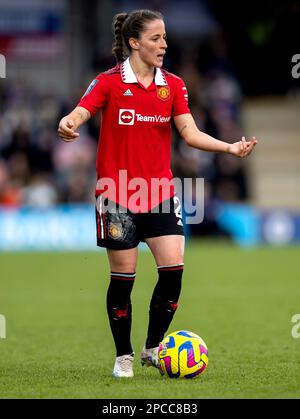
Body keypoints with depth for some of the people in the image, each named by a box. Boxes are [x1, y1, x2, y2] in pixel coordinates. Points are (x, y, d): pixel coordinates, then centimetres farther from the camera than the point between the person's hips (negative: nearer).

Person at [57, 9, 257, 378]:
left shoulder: (173, 85, 5)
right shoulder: (108, 82, -6)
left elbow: (190, 133, -1)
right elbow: (78, 115, -16)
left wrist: (229, 147, -17)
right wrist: (67, 125, -41)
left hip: (159, 192, 3)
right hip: (117, 193, -3)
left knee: (173, 270, -7)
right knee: (123, 276, 1)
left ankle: (153, 348, 11)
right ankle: (123, 356, 16)